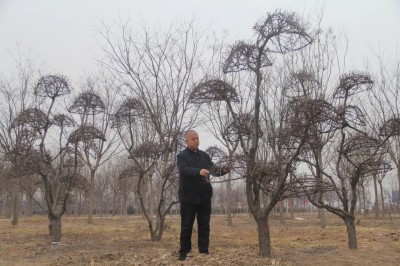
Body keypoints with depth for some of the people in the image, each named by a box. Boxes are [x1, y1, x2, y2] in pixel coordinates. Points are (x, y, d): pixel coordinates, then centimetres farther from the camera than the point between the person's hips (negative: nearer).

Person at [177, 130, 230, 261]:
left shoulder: (205, 155, 12)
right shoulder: (182, 156, -3)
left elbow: (213, 170, 5)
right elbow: (184, 170, -21)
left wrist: (224, 170, -16)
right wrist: (199, 171, -39)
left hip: (204, 196, 4)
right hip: (188, 196, -4)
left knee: (204, 226, 9)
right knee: (186, 226, 4)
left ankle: (204, 252, 17)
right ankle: (184, 253, 14)